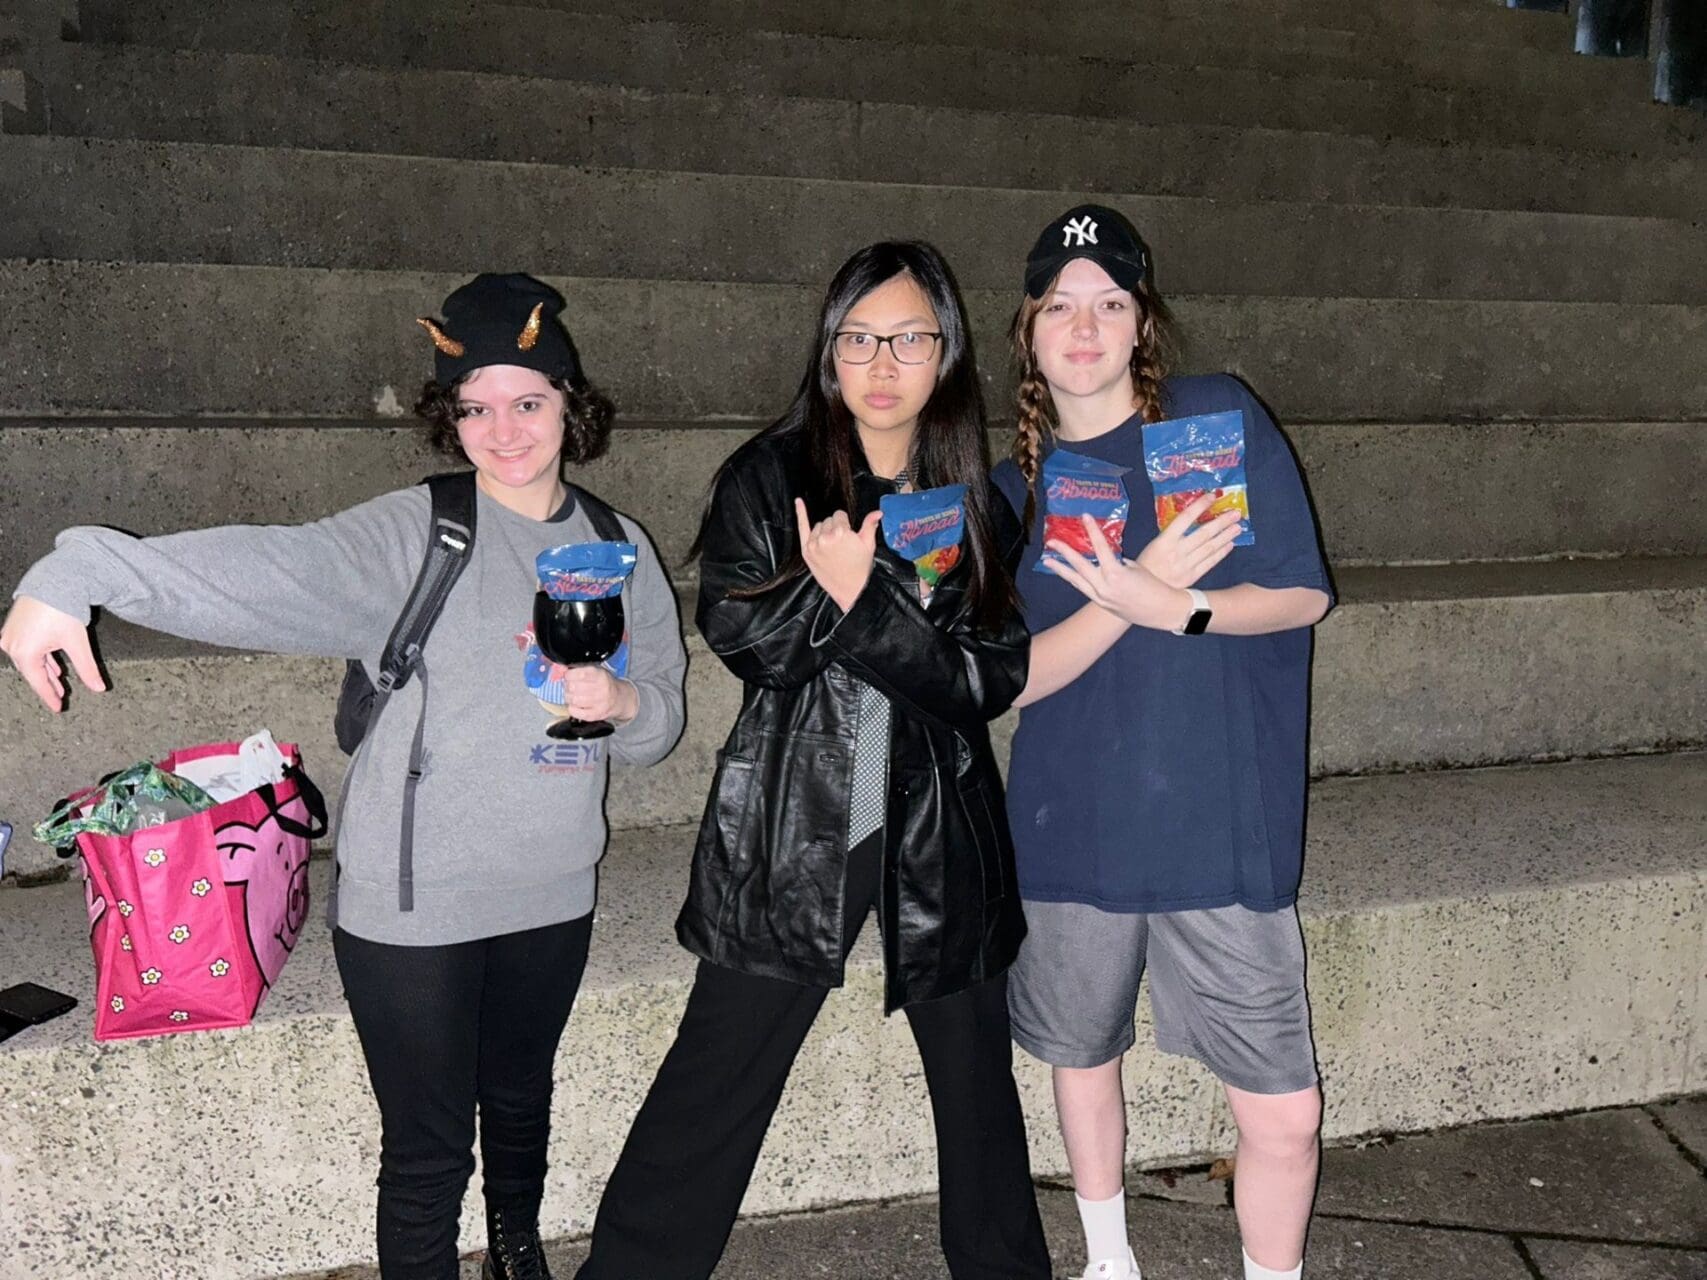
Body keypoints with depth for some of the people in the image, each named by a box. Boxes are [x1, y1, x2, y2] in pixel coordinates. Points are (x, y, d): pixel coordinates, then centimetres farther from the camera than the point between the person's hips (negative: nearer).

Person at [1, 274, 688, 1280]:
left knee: (520, 1103, 25)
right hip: (412, 905, -4)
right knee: (427, 1153, 6)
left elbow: (663, 722, 8)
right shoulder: (413, 536, -11)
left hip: (550, 894, 5)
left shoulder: (620, 554, 3)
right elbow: (263, 568, -27)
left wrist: (621, 700, -14)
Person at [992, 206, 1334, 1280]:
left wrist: (1169, 608, -20)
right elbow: (1016, 674, -4)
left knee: (1284, 1114, -2)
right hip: (1072, 825, 3)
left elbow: (1303, 594, -3)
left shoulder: (1221, 416, -2)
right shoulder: (1014, 486, 4)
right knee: (1083, 1055, 20)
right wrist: (1136, 590, -18)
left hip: (1221, 826, -2)